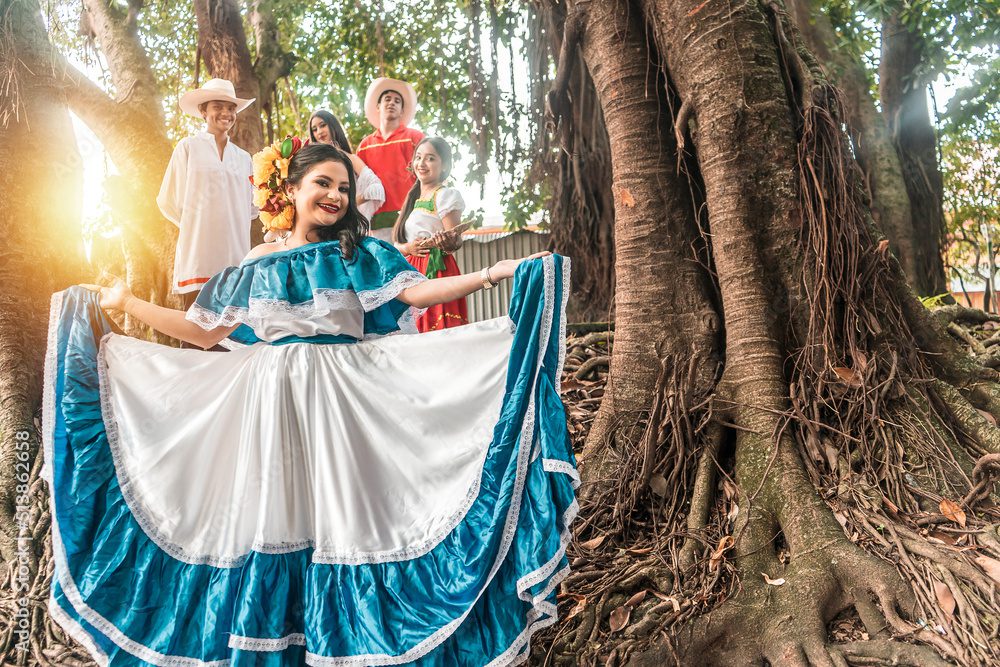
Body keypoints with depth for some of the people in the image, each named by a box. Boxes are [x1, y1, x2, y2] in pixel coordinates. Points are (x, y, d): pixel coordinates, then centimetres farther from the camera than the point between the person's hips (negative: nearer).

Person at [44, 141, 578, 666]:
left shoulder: (359, 253, 5)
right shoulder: (259, 263, 10)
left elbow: (415, 292, -9)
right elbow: (205, 332, 16)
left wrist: (490, 275, -21)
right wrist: (126, 302, 18)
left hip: (342, 402, -2)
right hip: (273, 405, 2)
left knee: (343, 520, 0)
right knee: (274, 521, 6)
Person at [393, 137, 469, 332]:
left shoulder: (445, 195, -3)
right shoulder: (412, 199, 19)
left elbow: (455, 240, -11)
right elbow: (396, 241, 17)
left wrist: (449, 242, -34)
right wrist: (408, 248, -5)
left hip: (436, 270, -7)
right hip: (410, 270, 7)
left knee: (438, 328, -12)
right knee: (414, 330, 3)